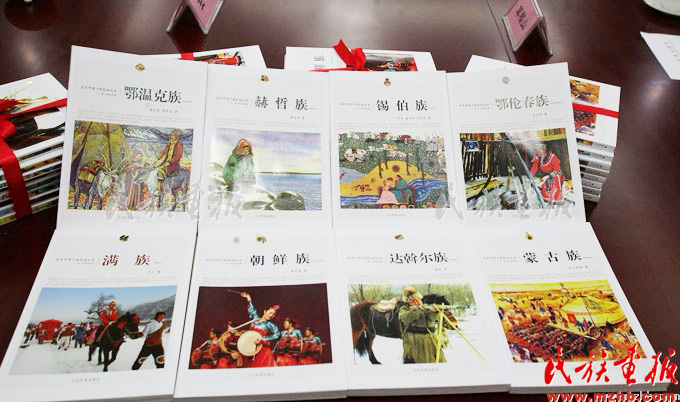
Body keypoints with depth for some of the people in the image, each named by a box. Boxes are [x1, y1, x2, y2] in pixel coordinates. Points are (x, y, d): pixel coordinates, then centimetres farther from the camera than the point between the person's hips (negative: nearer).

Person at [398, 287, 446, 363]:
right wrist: (417, 309, -23)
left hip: (429, 342, 4)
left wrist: (434, 312, -23)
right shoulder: (404, 309, 7)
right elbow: (406, 319, -15)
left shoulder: (426, 309, 16)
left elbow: (429, 320, -3)